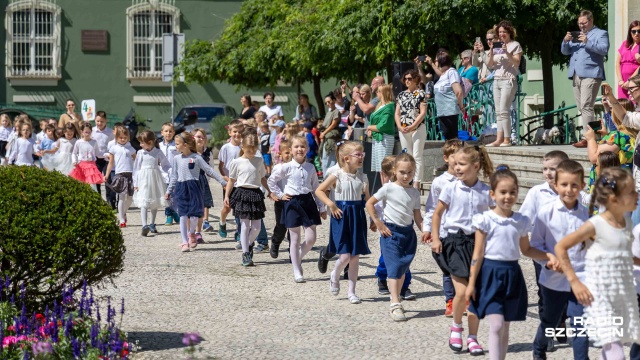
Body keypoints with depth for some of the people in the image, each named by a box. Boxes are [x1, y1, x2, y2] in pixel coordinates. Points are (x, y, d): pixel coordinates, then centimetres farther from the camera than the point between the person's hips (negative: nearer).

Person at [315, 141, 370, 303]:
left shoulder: (363, 178, 5)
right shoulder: (337, 176, -6)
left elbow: (367, 200, 12)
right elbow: (319, 190, -1)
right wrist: (331, 204, -12)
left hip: (358, 217, 4)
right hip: (342, 217, -4)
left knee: (355, 257, 6)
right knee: (345, 256, -11)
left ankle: (351, 292, 15)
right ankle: (334, 277, 21)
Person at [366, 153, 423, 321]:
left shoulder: (414, 193, 7)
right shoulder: (388, 188, -5)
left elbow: (417, 216, 9)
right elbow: (370, 203, -1)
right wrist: (378, 223, -6)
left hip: (408, 232, 5)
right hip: (391, 231, -5)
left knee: (403, 269, 11)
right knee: (394, 268, -13)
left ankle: (396, 300, 26)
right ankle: (395, 304, -18)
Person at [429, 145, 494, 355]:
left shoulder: (486, 192, -1)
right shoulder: (451, 189, -3)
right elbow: (437, 213, 6)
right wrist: (435, 238, -2)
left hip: (477, 242, 2)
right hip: (454, 241, -2)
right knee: (462, 291, -12)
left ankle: (472, 338, 14)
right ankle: (456, 327, 15)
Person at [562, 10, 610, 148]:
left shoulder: (601, 33, 6)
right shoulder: (576, 35, 26)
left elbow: (604, 50, -10)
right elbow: (565, 51, 22)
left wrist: (587, 42, -19)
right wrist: (566, 41, 2)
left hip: (590, 74, -8)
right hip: (576, 75, 8)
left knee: (586, 107, -15)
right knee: (581, 108, 7)